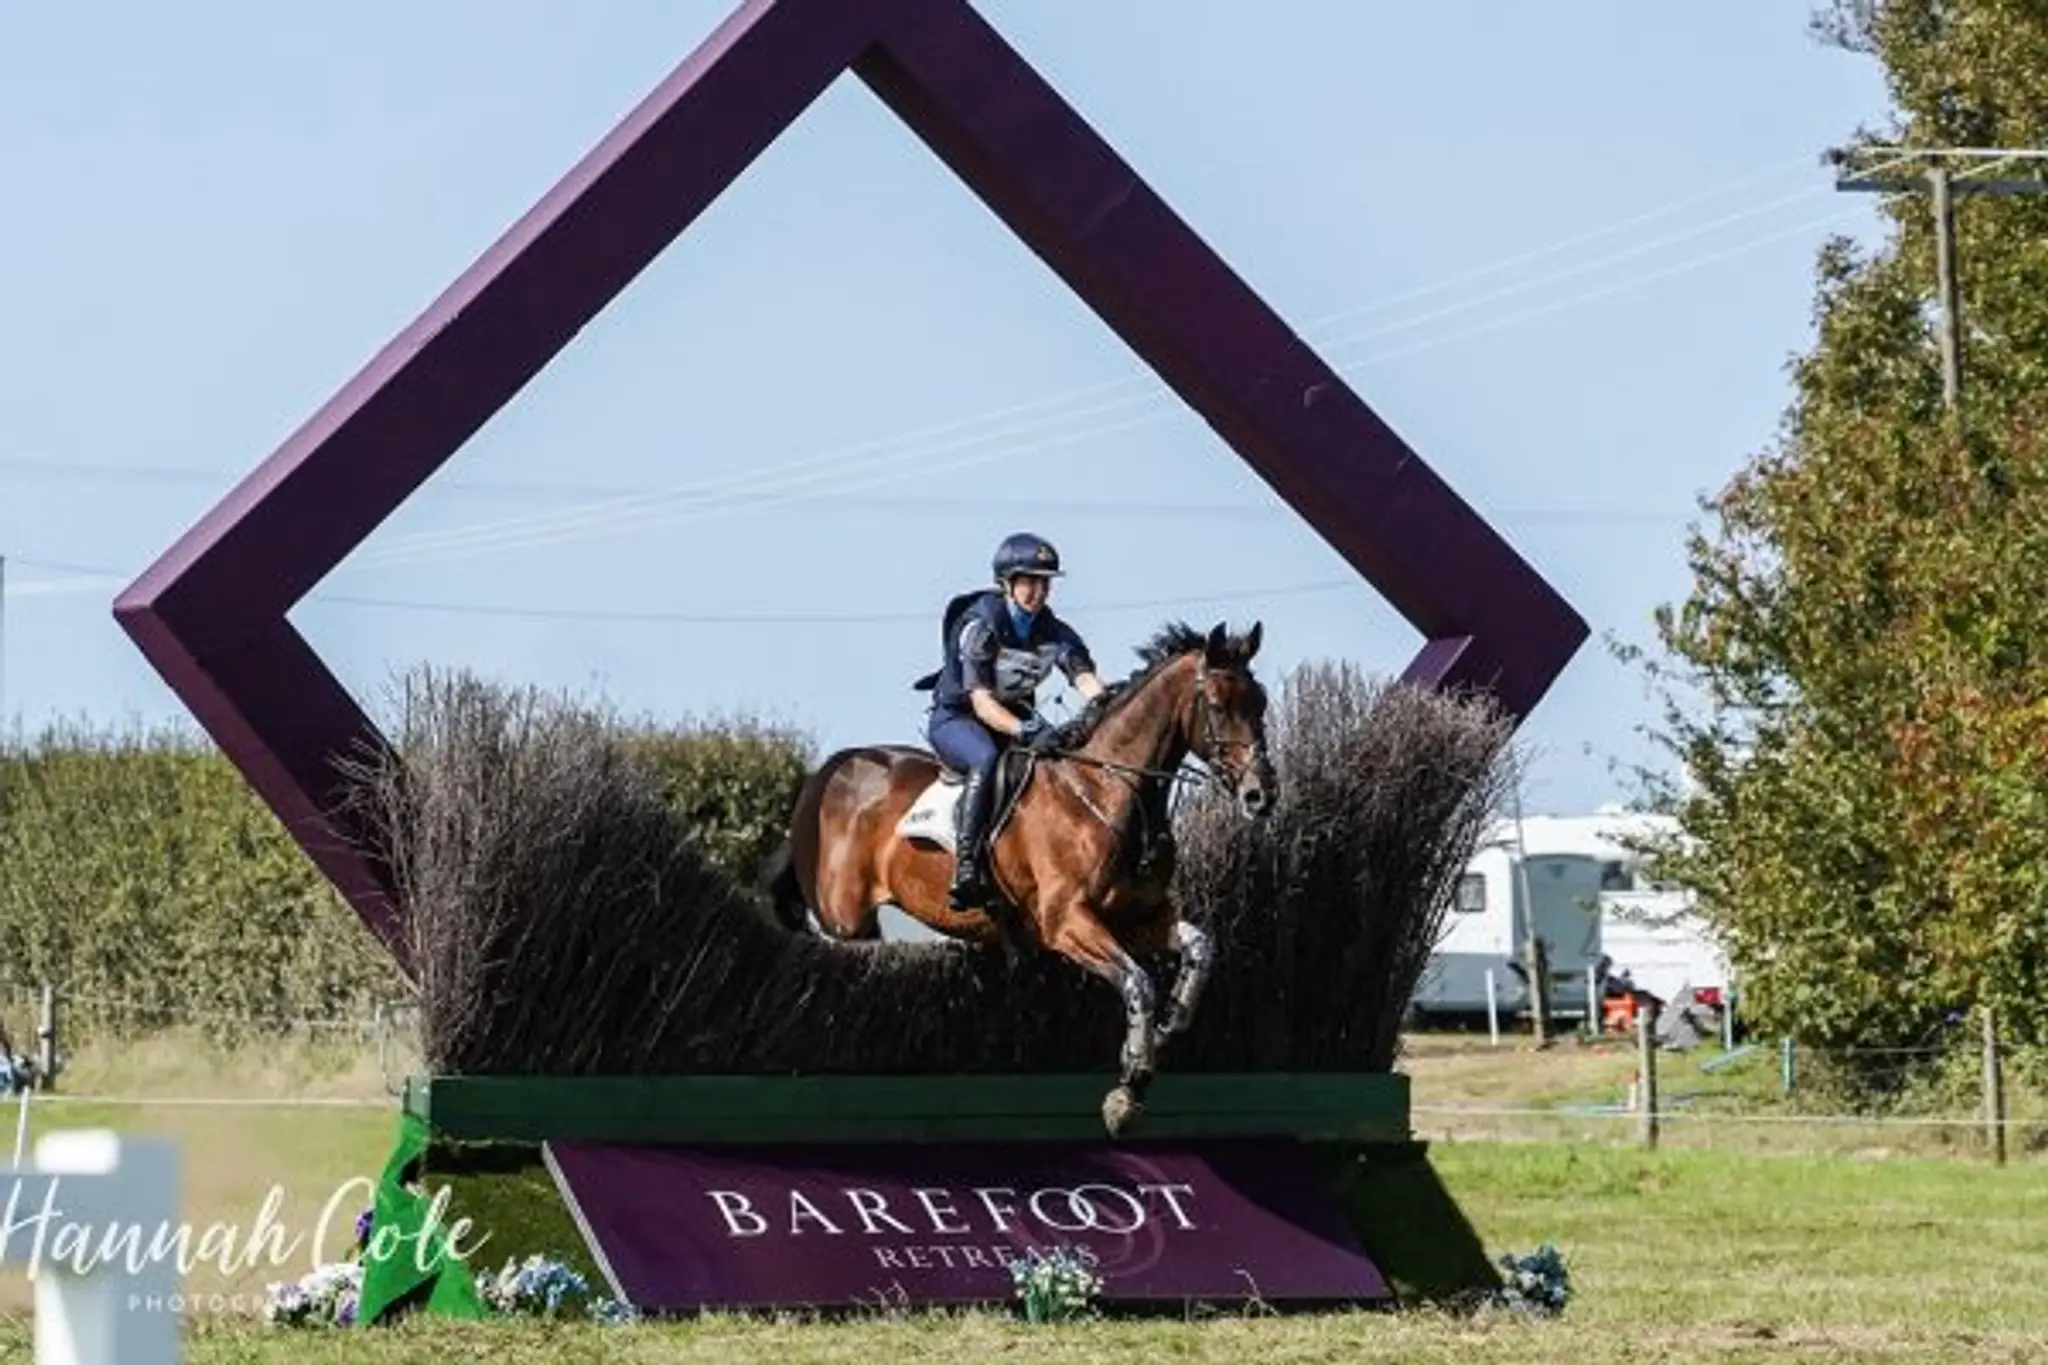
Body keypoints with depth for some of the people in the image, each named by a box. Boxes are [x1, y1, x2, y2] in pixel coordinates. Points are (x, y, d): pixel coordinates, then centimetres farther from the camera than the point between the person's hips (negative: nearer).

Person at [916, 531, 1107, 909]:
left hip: (1016, 715, 6)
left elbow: (1084, 675, -19)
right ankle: (966, 866, -42)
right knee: (987, 758, -38)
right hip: (956, 718, -6)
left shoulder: (1054, 632, -4)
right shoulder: (981, 626, -21)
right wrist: (1027, 732, -44)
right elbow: (981, 702, -28)